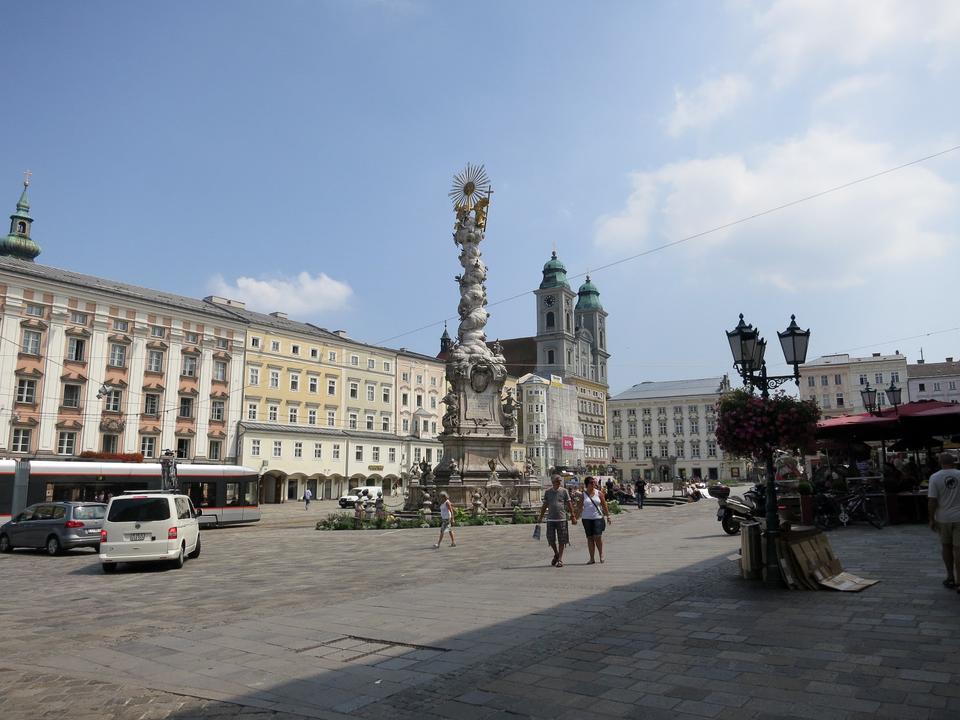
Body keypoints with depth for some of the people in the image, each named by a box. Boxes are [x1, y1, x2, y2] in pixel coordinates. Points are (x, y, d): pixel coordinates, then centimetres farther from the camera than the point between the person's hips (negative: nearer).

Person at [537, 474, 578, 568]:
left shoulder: (564, 491, 2)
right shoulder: (547, 492, 8)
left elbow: (569, 504, 4)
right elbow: (544, 505, 14)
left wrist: (573, 516, 0)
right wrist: (540, 517, 11)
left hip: (562, 519, -2)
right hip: (550, 519, 2)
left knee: (561, 540, 0)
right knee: (551, 539, 5)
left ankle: (560, 559, 9)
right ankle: (556, 554, 29)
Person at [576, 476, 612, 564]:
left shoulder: (599, 493, 4)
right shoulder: (583, 494, 4)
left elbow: (604, 505, 7)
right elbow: (580, 507, 5)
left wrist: (607, 516, 6)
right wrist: (576, 517, 0)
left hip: (598, 518, -1)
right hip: (587, 519, 1)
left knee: (597, 536, -11)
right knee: (590, 538, 4)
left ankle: (601, 554, 11)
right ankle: (592, 558, 10)